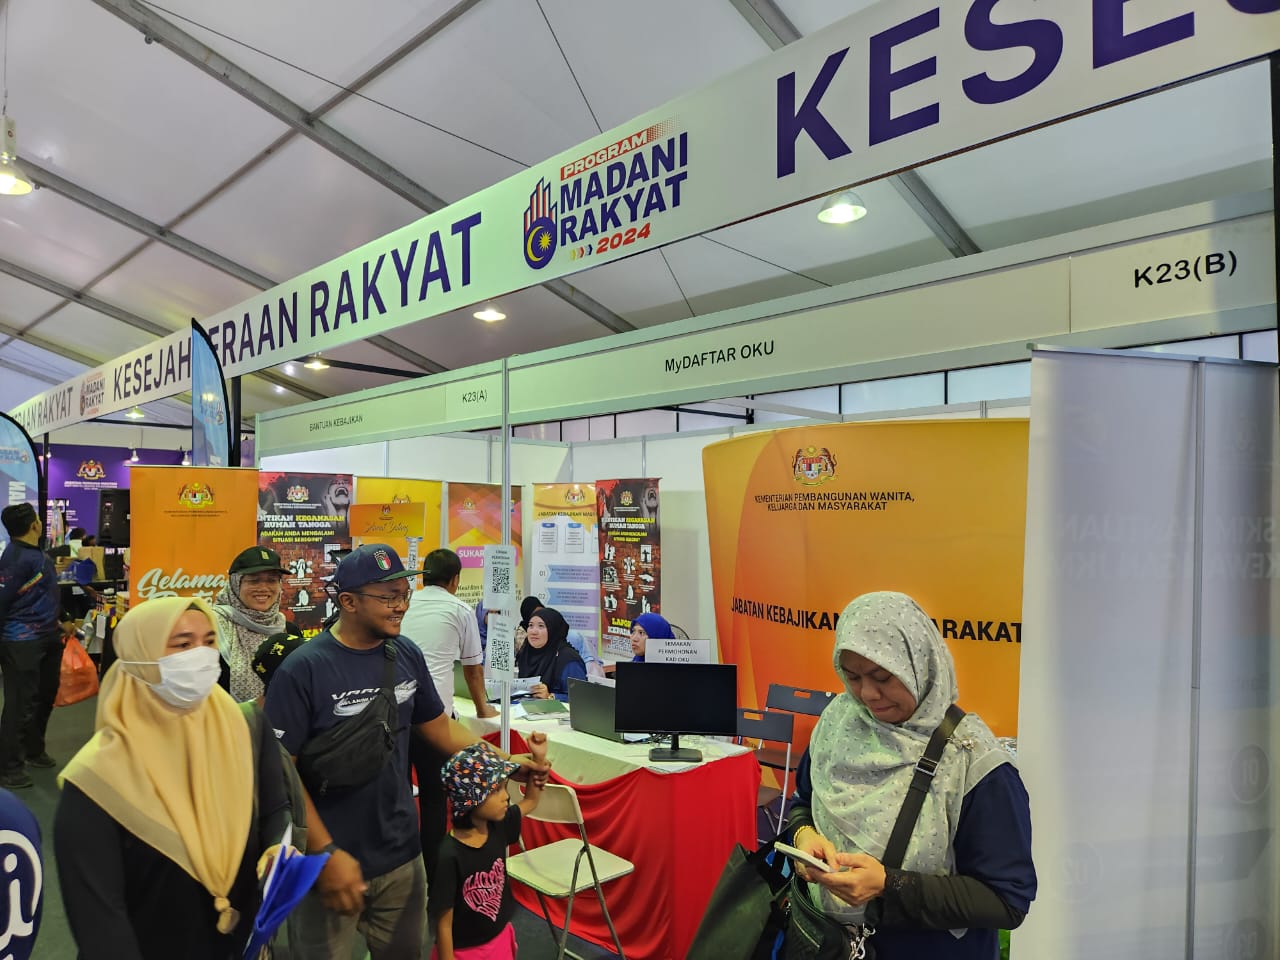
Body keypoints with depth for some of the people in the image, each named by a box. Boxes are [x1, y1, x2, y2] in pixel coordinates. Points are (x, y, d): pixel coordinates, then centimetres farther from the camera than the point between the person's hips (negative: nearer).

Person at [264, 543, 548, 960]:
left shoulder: (407, 655, -1)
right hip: (332, 858, -5)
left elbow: (439, 726, 10)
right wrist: (326, 852, -18)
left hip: (401, 853, 5)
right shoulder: (302, 669, -18)